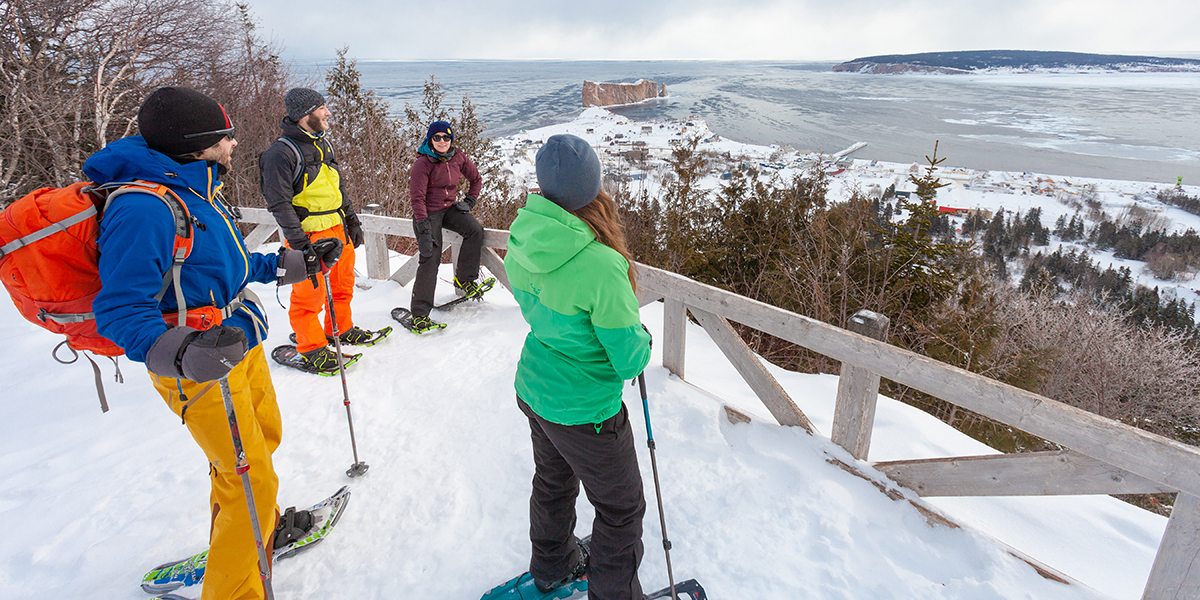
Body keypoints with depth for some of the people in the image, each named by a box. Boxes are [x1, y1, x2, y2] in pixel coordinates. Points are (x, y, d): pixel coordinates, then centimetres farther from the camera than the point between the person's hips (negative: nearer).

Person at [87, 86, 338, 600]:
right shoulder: (143, 209, -24)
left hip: (241, 346, 10)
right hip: (202, 373, -9)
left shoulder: (199, 191, 8)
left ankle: (254, 524, 49)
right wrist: (176, 352, -45)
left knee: (265, 437, 24)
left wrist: (293, 264, 22)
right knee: (252, 480, -3)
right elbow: (120, 308, -28)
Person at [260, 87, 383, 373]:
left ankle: (341, 330, 37)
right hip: (310, 234, -8)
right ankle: (311, 349, 15)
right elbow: (279, 203, -17)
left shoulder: (322, 142, 11)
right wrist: (298, 242, -21)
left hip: (338, 228, 9)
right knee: (311, 293, 0)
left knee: (342, 283, 18)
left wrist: (352, 220, 18)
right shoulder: (282, 153, -16)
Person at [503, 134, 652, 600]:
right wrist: (642, 337, -2)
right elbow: (630, 360, -22)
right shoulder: (600, 266, -32)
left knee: (553, 483, 31)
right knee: (621, 509, 17)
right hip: (585, 412, -8)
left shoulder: (521, 241, -9)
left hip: (532, 388, 8)